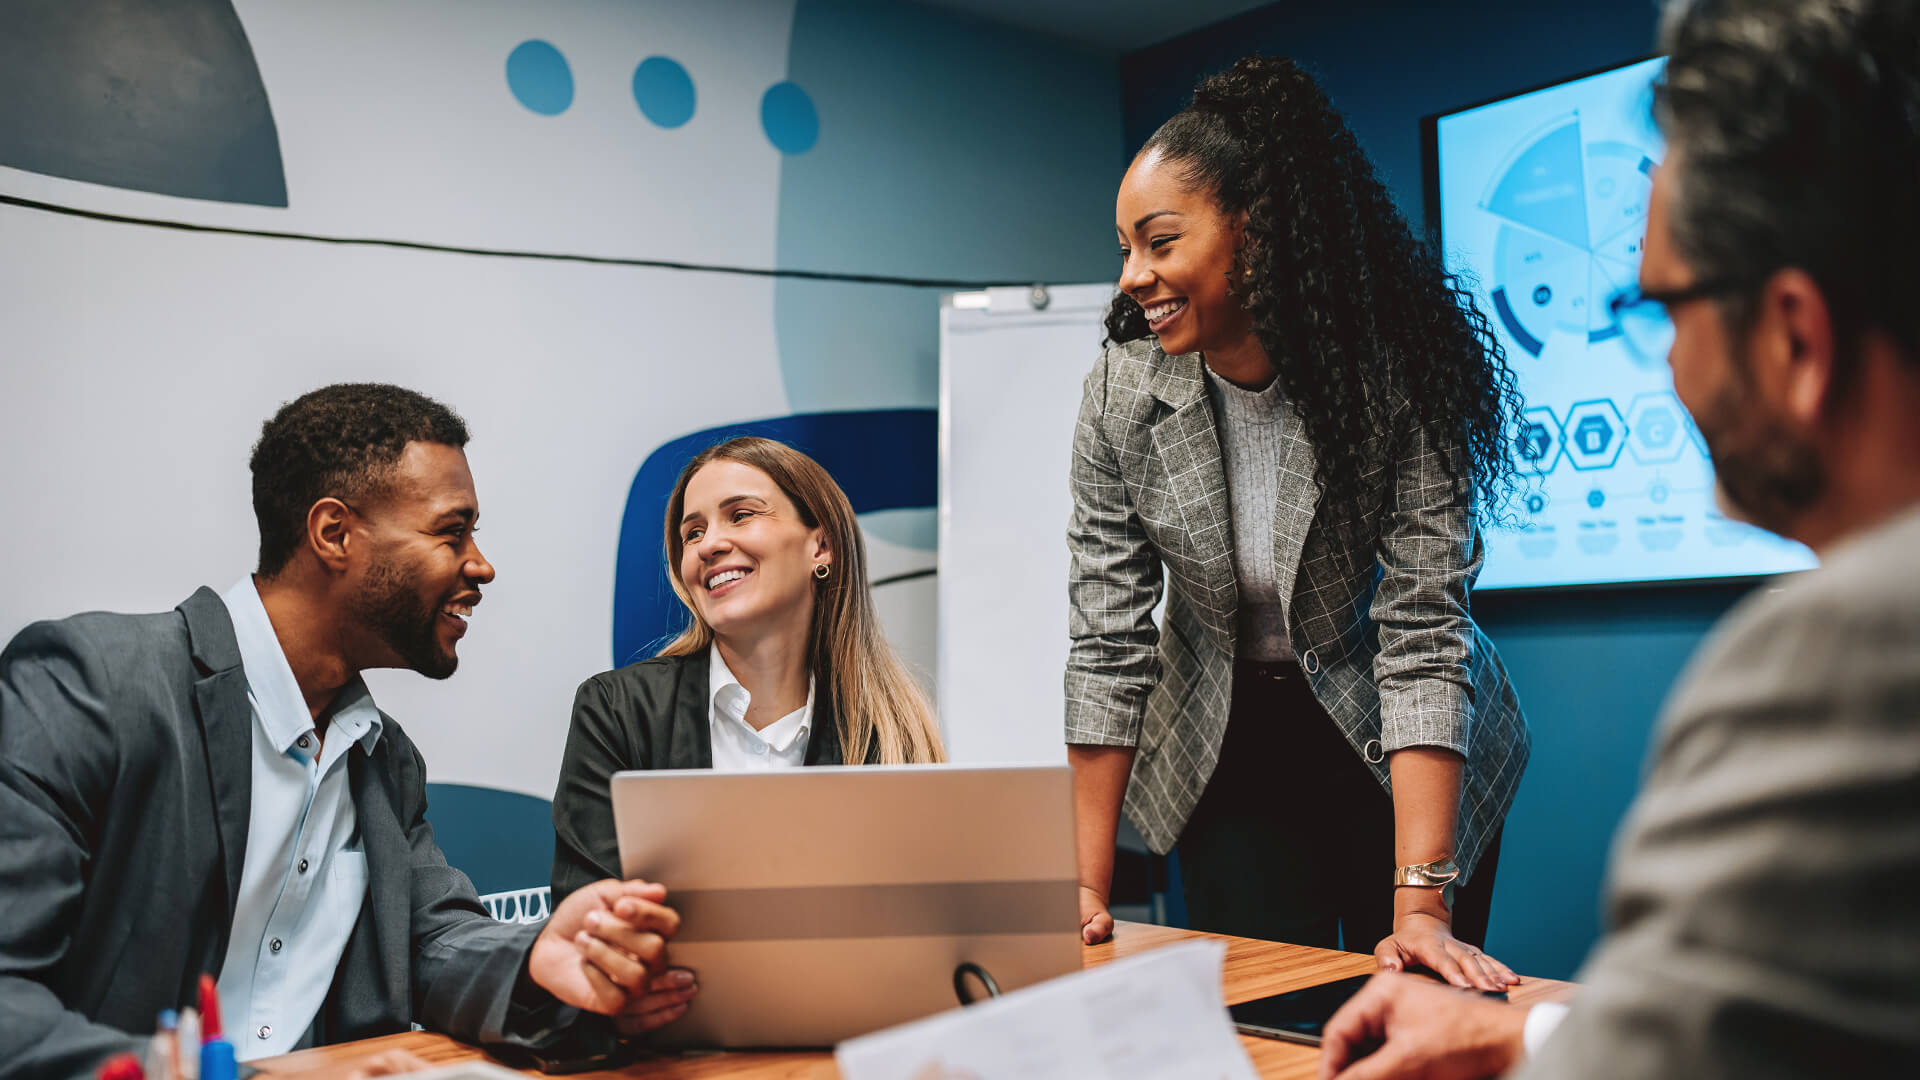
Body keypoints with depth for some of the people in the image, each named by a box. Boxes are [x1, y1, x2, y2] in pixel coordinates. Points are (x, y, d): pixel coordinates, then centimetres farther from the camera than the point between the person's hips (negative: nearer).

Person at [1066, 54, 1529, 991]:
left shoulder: (1396, 377, -23)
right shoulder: (1121, 393, -16)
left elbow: (1420, 630, -26)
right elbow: (1108, 639, -14)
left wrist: (1421, 905, -32)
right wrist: (1088, 889, -14)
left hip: (1393, 746, -1)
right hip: (1227, 747, 2)